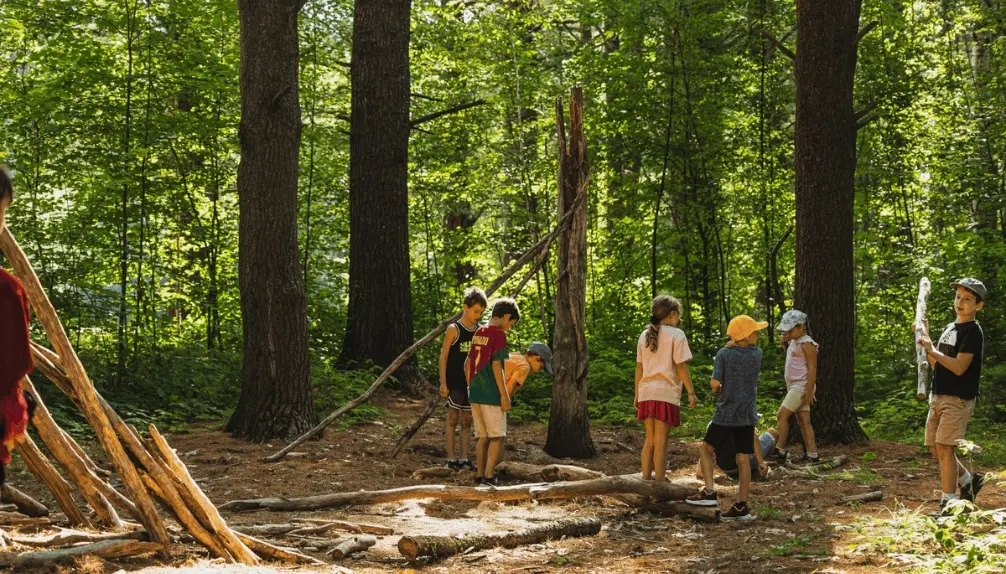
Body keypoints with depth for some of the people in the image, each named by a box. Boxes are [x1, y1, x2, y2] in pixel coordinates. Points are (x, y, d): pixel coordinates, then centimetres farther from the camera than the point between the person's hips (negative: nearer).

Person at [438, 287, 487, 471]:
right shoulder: (454, 329, -7)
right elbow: (443, 357, -7)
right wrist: (443, 383, -12)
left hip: (472, 383, 5)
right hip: (455, 384, -5)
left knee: (467, 422, 7)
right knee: (453, 420, 0)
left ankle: (464, 458, 11)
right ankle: (451, 459, 3)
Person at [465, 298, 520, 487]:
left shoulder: (478, 333, 11)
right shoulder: (498, 335, -12)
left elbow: (468, 363, 15)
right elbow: (496, 366, -17)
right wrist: (504, 395, -14)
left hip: (475, 393, 7)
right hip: (492, 395, -7)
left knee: (483, 437, 13)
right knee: (498, 437, 0)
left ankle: (479, 475, 14)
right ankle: (488, 477, -5)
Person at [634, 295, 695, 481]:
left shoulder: (645, 335, 12)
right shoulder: (676, 334, -5)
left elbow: (639, 368, 13)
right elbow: (681, 367, -9)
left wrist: (637, 394, 18)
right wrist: (691, 392, -4)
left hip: (646, 392, 6)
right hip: (666, 392, -6)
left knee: (649, 440, 13)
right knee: (660, 441, -3)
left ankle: (646, 479, 14)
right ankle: (660, 481, -1)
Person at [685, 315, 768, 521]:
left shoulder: (724, 354, -9)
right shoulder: (757, 354, -1)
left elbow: (715, 383, -15)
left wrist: (718, 388, 6)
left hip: (725, 413, -3)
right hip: (747, 415, 3)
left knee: (705, 449, 12)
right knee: (743, 459, 4)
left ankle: (709, 492, 1)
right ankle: (742, 506, 6)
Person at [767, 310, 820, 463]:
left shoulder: (807, 344, -15)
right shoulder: (793, 342, 13)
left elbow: (812, 368, -19)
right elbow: (790, 357, 29)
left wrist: (809, 391, -23)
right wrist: (784, 343, 10)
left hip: (801, 387, -10)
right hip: (795, 387, 10)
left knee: (782, 415, -11)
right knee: (803, 421, 8)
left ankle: (781, 451, -6)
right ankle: (812, 455, 10)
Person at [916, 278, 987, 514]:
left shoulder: (973, 331, -9)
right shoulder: (950, 328, 17)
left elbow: (959, 367, -18)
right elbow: (936, 365, 17)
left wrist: (932, 350, -19)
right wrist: (925, 338, 8)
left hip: (958, 399, -8)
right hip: (938, 397, 8)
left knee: (944, 448, -11)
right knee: (935, 449, 10)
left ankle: (948, 503, -6)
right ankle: (969, 480, 28)